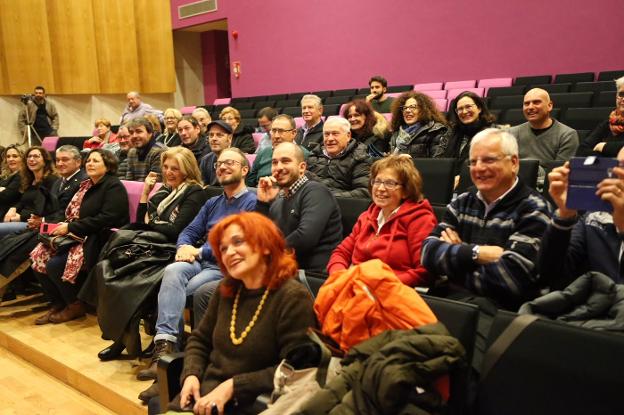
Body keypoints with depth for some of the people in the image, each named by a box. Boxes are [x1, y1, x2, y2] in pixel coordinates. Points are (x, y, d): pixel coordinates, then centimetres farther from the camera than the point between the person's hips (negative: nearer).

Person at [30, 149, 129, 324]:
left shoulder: (114, 187, -10)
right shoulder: (87, 185, 16)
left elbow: (107, 219, -21)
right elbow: (75, 215, 19)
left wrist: (70, 227, -19)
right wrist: (64, 225, -5)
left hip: (101, 241, -8)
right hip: (82, 236, 9)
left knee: (55, 264, -22)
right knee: (39, 257, -6)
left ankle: (76, 305, 1)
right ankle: (58, 303, 9)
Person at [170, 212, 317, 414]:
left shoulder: (293, 298, -15)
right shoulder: (226, 290, 9)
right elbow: (200, 339, 18)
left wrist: (233, 386, -19)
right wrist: (191, 375, 0)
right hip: (205, 393, 6)